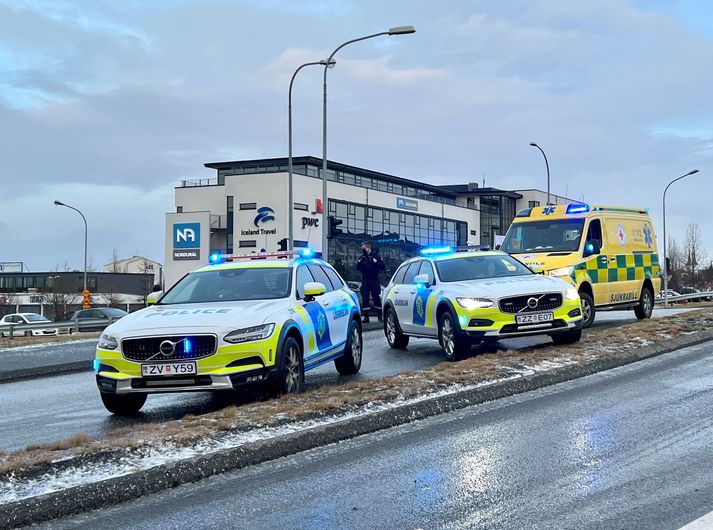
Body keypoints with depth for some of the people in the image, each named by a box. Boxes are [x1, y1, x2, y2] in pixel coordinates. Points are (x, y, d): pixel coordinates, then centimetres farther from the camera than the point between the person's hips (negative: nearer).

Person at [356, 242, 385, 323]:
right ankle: (366, 317, 4)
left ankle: (380, 316, 7)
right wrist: (359, 262, -8)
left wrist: (375, 261, -20)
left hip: (374, 280, -3)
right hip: (365, 280, 3)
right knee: (365, 299, 0)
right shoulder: (362, 257, 10)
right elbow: (358, 268, 10)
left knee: (376, 298, -1)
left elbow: (383, 267, -6)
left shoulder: (375, 256, -1)